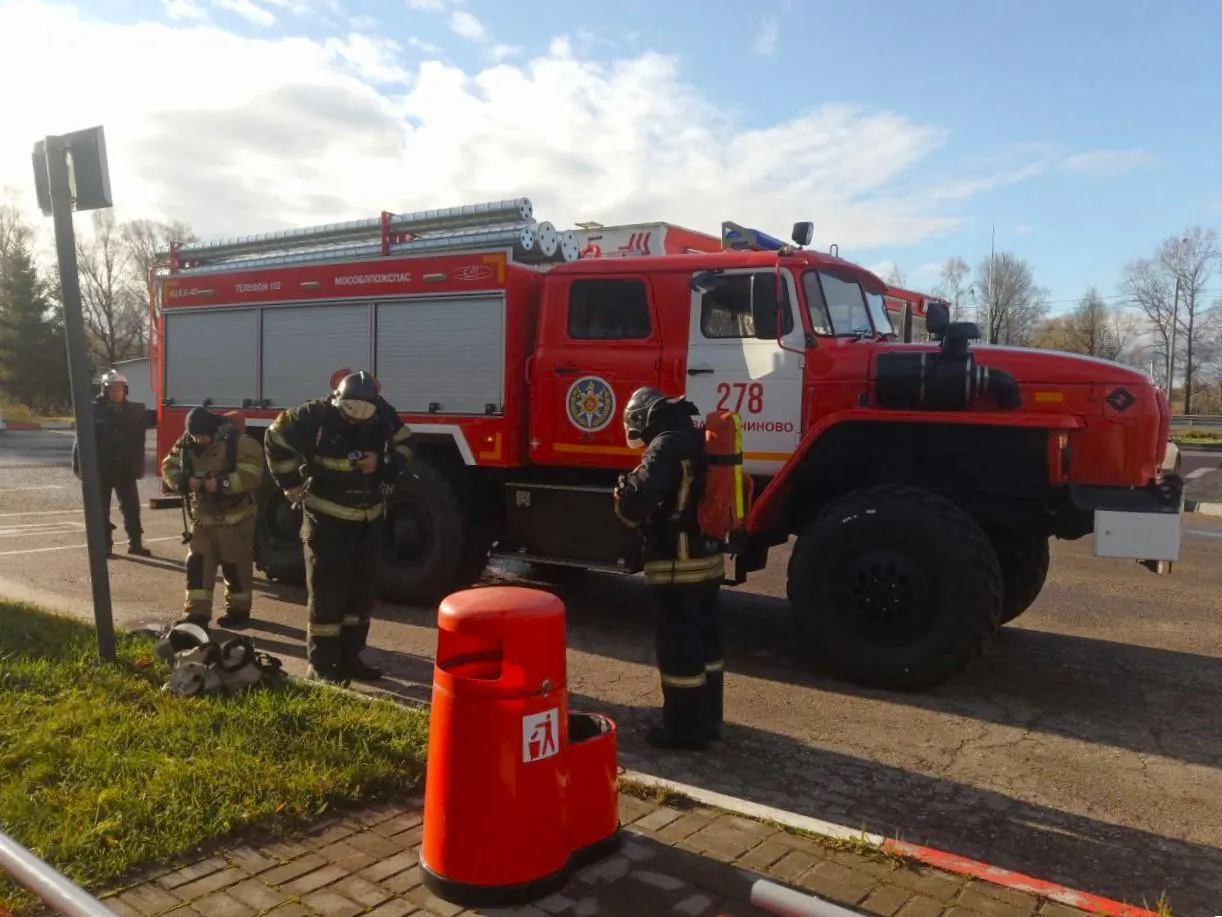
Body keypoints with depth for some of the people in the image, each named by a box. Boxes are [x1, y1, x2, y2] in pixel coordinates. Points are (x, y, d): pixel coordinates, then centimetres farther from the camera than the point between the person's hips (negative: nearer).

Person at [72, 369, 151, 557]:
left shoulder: (133, 411, 2)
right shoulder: (94, 410, -7)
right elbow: (81, 439, -6)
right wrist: (78, 465, -9)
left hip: (125, 469, 3)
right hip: (101, 469, -3)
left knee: (132, 507, 6)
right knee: (102, 509, 6)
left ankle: (135, 544, 16)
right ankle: (105, 546, 14)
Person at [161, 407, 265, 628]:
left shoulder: (238, 442, -17)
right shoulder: (186, 444, 1)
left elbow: (252, 474, -23)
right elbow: (169, 467, 6)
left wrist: (222, 483, -30)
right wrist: (185, 481, -15)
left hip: (234, 518, -5)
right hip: (202, 518, 6)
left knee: (235, 565, 4)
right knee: (197, 563, 4)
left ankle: (238, 609, 19)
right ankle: (197, 612, 10)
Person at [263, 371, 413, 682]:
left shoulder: (383, 415, -5)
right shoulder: (316, 417, -17)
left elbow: (404, 447, 8)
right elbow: (276, 439, -6)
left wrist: (383, 464, -12)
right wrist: (291, 484, -3)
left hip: (369, 518, 5)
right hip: (327, 517, -5)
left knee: (363, 590, 10)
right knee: (327, 592, -4)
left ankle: (350, 656, 22)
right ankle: (322, 663, 6)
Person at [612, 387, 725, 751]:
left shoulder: (667, 445, -15)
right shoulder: (697, 439, 13)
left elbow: (638, 498, -26)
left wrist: (624, 496, -6)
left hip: (677, 564, -9)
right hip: (708, 558, 9)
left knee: (678, 647, 0)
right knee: (704, 640, 16)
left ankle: (685, 728, 9)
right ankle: (708, 719, 28)